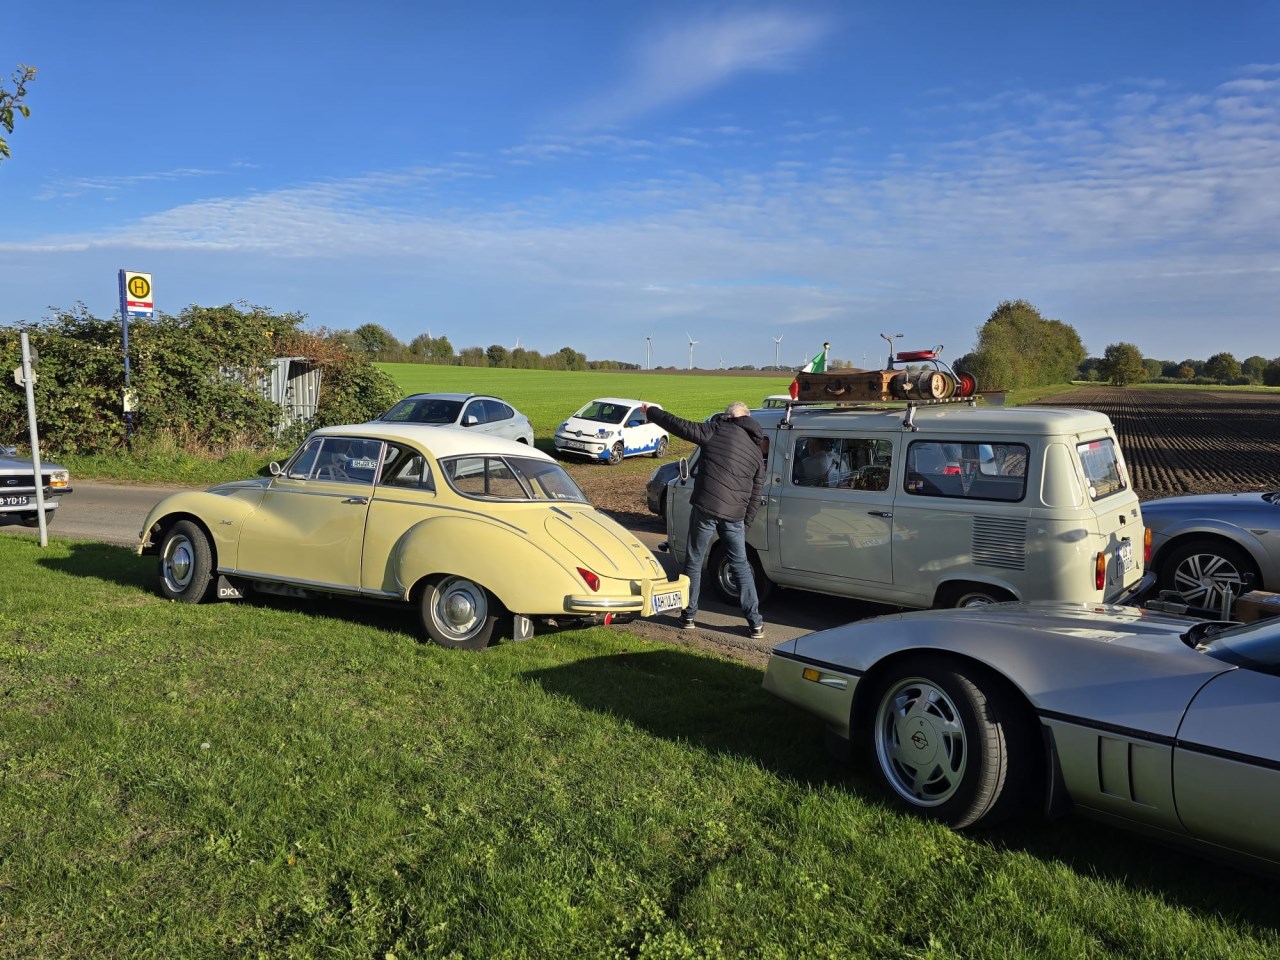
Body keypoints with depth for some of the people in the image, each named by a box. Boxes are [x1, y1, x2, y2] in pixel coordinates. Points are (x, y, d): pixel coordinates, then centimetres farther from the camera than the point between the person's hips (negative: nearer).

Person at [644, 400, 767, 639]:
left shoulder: (719, 430, -1)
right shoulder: (757, 451, 16)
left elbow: (682, 426, -3)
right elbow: (756, 494, 18)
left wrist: (652, 412, 10)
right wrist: (745, 522, 24)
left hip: (706, 507, -4)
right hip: (734, 515, 4)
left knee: (694, 562, 11)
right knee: (741, 566, 13)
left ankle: (689, 616, 19)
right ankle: (756, 623, 12)